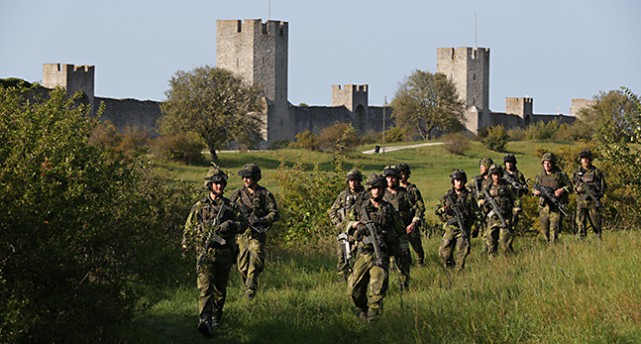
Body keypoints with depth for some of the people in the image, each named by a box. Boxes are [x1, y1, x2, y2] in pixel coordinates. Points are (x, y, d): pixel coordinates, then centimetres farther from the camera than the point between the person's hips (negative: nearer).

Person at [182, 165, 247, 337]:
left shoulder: (230, 206, 8)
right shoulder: (199, 207, 4)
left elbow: (243, 223, 4)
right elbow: (189, 228, 13)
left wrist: (231, 225, -16)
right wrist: (185, 247, 11)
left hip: (224, 254, 3)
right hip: (205, 254, -3)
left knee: (220, 289, 13)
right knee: (205, 288, -16)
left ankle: (216, 318, 32)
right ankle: (205, 322, -29)